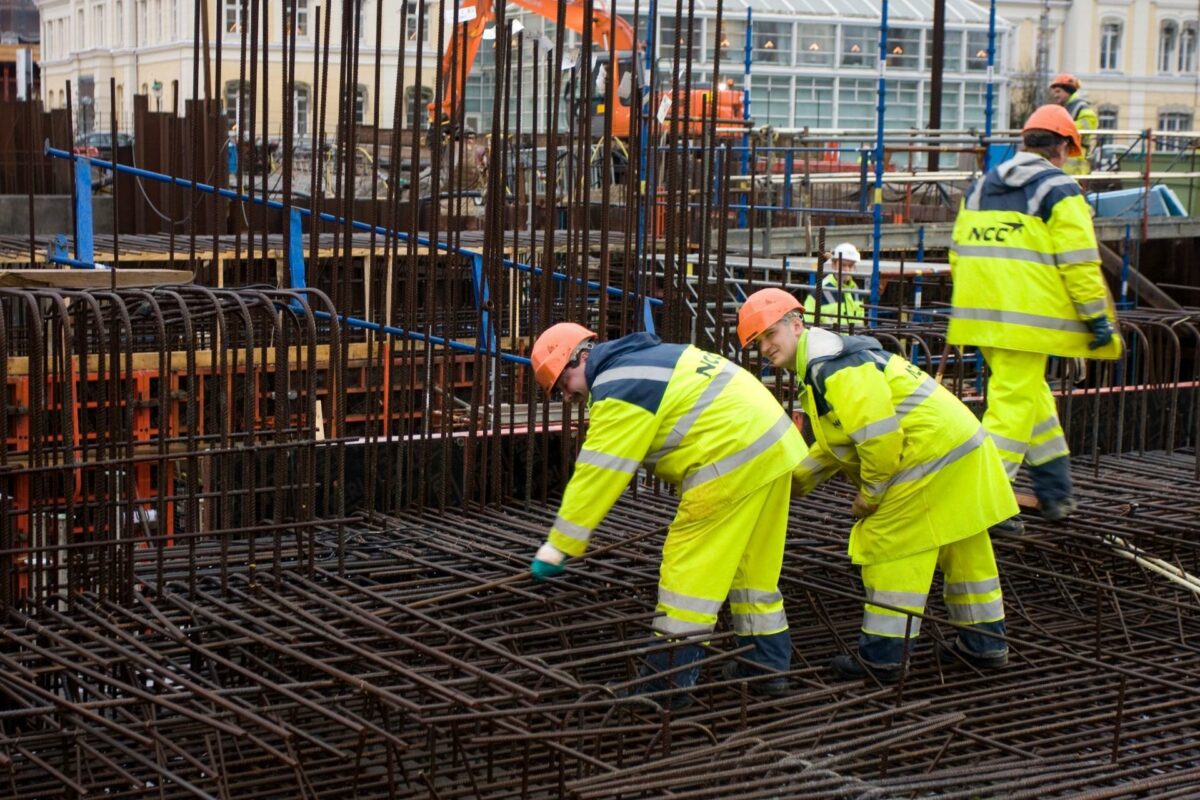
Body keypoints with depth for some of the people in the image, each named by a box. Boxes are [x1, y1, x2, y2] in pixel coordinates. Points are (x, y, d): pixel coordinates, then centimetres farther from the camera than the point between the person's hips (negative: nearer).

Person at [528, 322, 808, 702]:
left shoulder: (618, 392, -11)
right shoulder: (648, 356, 19)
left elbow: (595, 479, -12)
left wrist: (555, 550, -7)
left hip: (733, 456, -10)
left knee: (689, 567, -4)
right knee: (753, 566, 18)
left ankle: (669, 681, 0)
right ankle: (768, 665, 26)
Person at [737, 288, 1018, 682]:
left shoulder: (834, 365, -18)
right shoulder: (818, 368, 17)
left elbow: (878, 433, -25)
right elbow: (833, 445, 24)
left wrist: (870, 493, -14)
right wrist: (791, 480, 13)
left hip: (929, 453, -11)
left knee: (889, 551, -4)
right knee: (960, 550, 19)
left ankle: (881, 658, 1)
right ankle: (985, 643, 31)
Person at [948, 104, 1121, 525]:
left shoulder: (980, 187, 15)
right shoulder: (1059, 190, -5)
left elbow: (958, 253, 18)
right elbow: (1079, 261, -11)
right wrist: (1097, 317, -6)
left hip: (981, 315, 7)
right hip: (1027, 318, -7)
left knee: (1032, 395, 20)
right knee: (1014, 403, -5)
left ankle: (1056, 493, 26)